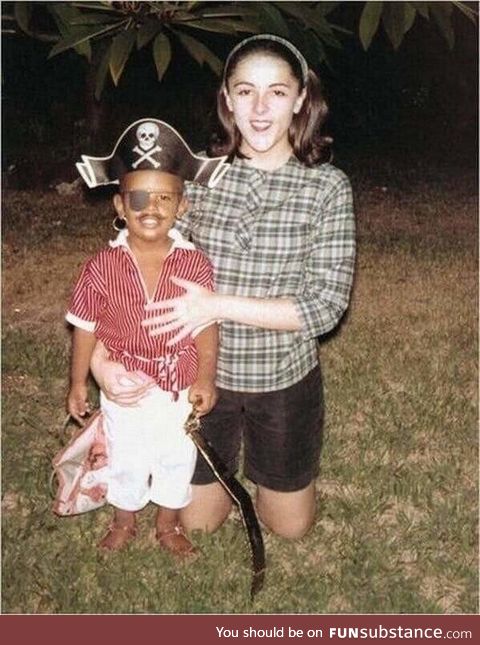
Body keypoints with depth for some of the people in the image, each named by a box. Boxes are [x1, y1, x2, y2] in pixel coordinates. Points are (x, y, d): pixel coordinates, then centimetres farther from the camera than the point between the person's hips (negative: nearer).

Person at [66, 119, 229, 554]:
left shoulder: (195, 264, -15)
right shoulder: (103, 267, -16)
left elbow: (207, 325, -6)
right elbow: (87, 328, -6)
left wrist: (206, 378, -10)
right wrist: (78, 383, 0)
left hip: (180, 391, 1)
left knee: (177, 462, 19)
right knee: (125, 462, 20)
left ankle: (168, 525, 44)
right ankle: (124, 522, 47)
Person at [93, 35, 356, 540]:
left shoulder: (327, 186, -15)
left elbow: (327, 305, -19)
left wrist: (219, 305, -26)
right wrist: (100, 356, -21)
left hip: (284, 380, -1)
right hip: (204, 374, 1)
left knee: (290, 527, 19)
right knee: (197, 524, 20)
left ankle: (261, 464, 48)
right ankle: (227, 457, 48)